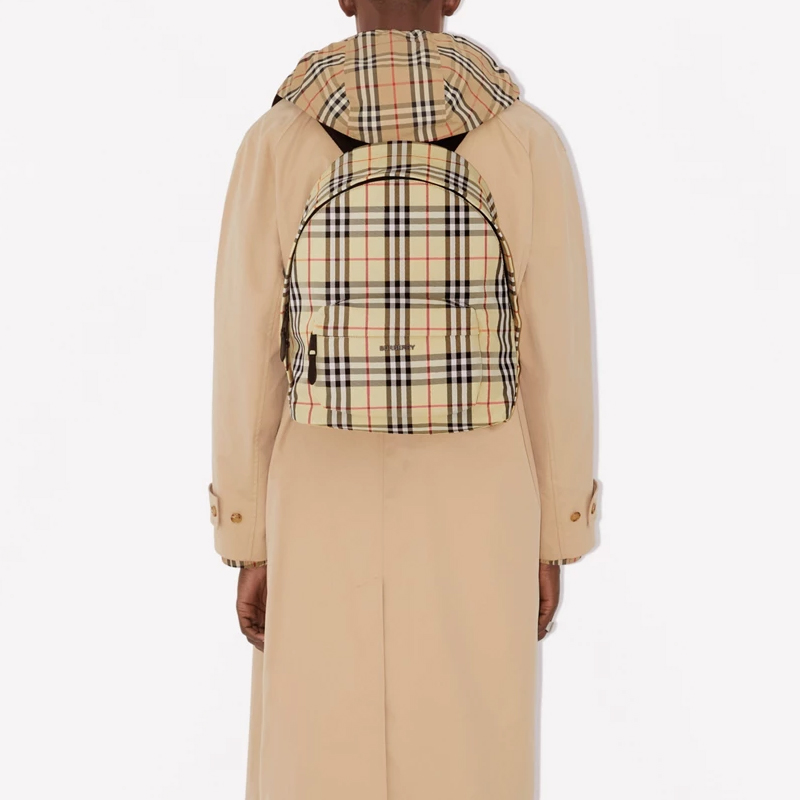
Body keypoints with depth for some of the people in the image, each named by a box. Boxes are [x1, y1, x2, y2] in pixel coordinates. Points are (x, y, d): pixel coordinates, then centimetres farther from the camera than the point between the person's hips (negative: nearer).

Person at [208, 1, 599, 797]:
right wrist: (554, 545, 7)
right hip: (471, 524, 0)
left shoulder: (274, 144, -5)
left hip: (330, 523, 0)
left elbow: (246, 359, -5)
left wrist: (248, 549, 5)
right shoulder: (531, 141, -6)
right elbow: (559, 356, -5)